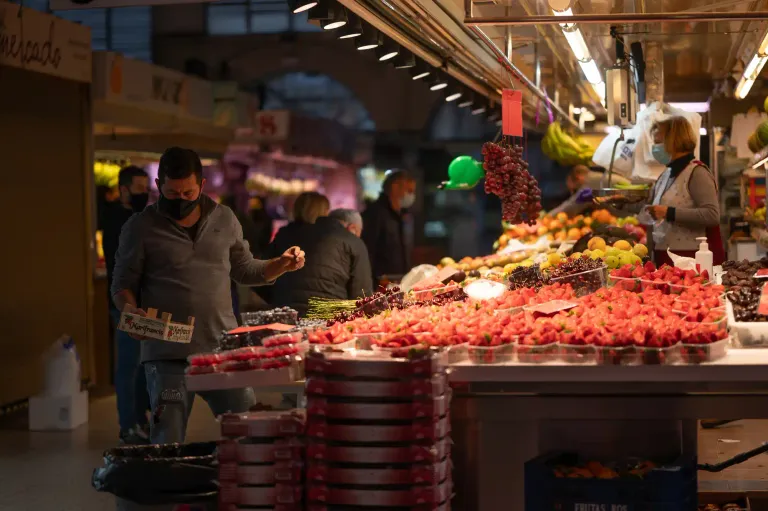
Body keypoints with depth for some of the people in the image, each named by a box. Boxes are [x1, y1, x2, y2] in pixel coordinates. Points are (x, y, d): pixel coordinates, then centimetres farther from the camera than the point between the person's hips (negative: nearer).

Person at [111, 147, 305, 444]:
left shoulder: (224, 219, 11)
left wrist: (282, 265, 3)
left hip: (224, 349, 3)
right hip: (168, 354, -3)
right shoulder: (141, 227, 1)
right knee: (168, 444, -4)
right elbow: (123, 283, 5)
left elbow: (246, 271, 20)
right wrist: (129, 308, -16)